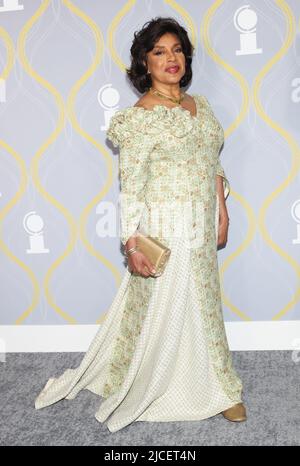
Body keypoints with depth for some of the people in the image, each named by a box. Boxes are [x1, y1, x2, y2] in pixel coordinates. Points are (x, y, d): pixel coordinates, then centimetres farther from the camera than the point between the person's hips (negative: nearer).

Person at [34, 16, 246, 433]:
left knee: (202, 301, 18)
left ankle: (213, 384, 36)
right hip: (164, 227, -6)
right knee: (161, 306, 7)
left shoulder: (200, 105, 7)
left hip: (201, 226, 6)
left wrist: (222, 211, 11)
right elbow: (131, 186, -15)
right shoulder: (138, 118, -13)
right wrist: (131, 244, -18)